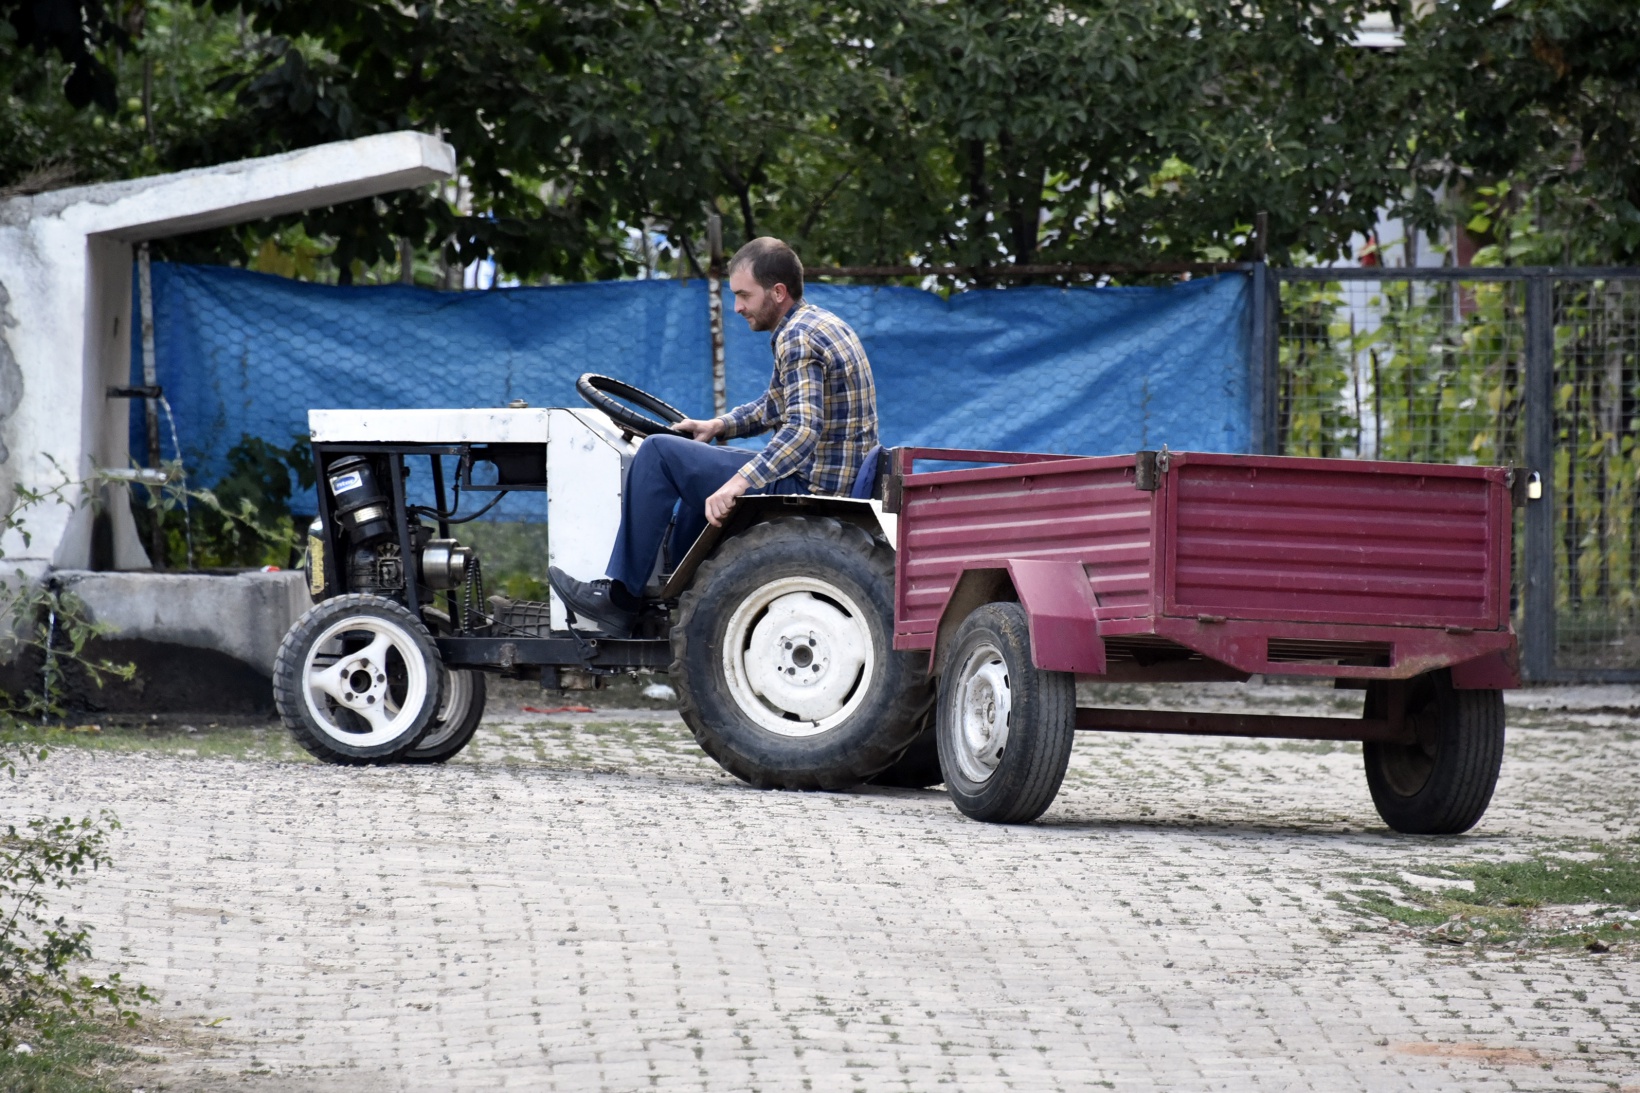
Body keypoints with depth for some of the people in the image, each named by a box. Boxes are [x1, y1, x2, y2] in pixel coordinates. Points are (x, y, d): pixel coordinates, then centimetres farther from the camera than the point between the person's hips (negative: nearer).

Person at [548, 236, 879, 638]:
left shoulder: (798, 339, -17)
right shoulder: (822, 324, 16)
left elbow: (803, 430, -29)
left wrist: (737, 483, -36)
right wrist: (719, 426, 14)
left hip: (807, 489, -11)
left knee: (658, 453, -10)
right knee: (698, 463, 32)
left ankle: (620, 597, -6)